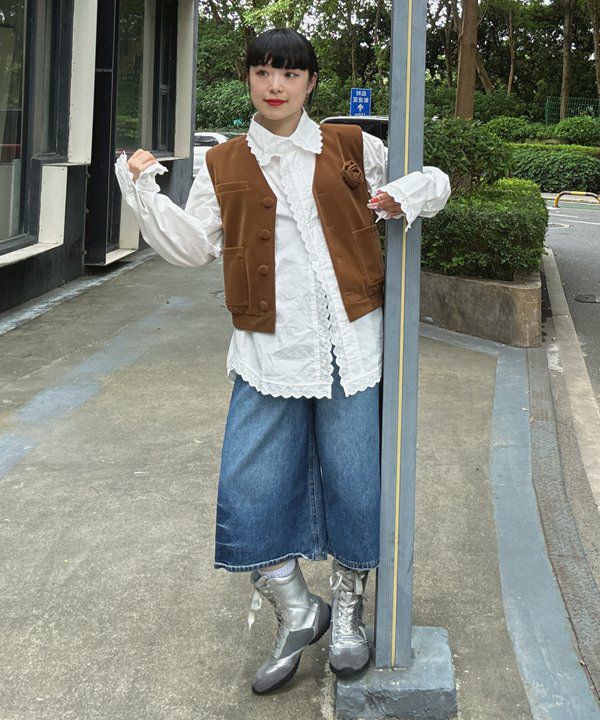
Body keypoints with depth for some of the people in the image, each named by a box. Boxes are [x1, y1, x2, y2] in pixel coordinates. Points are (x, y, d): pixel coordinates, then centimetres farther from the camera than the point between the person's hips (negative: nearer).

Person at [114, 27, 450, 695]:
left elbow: (434, 181, 16)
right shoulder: (224, 167, 9)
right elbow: (192, 243, 5)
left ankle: (347, 614, 30)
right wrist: (143, 190, -3)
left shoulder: (351, 149, 8)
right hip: (268, 353, 1)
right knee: (249, 486, -2)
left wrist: (406, 197, -6)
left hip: (348, 345, 0)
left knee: (353, 482, 7)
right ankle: (296, 611, 20)